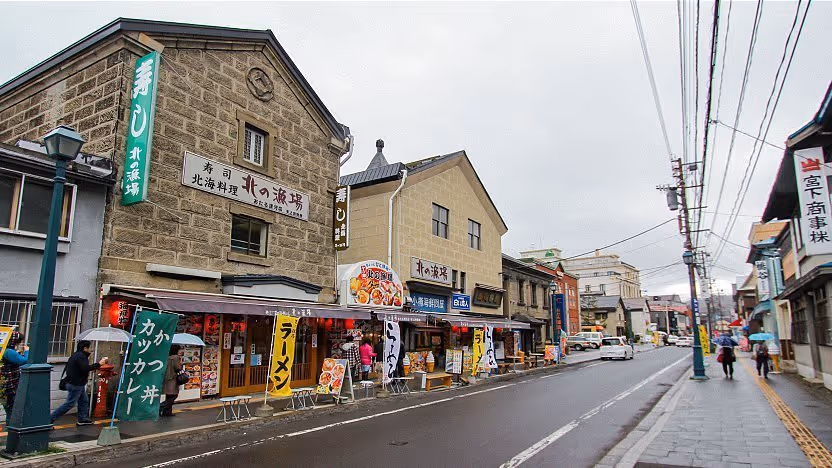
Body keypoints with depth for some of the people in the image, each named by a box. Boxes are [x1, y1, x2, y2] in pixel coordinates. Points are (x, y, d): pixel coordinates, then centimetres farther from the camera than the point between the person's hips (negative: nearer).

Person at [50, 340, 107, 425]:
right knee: (70, 404, -4)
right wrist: (98, 364, -23)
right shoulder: (81, 356, -19)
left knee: (84, 401, 14)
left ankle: (83, 419, 19)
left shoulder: (76, 355, 14)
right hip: (75, 385, -11)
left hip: (78, 384, 11)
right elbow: (85, 368, -27)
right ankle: (51, 418, 3)